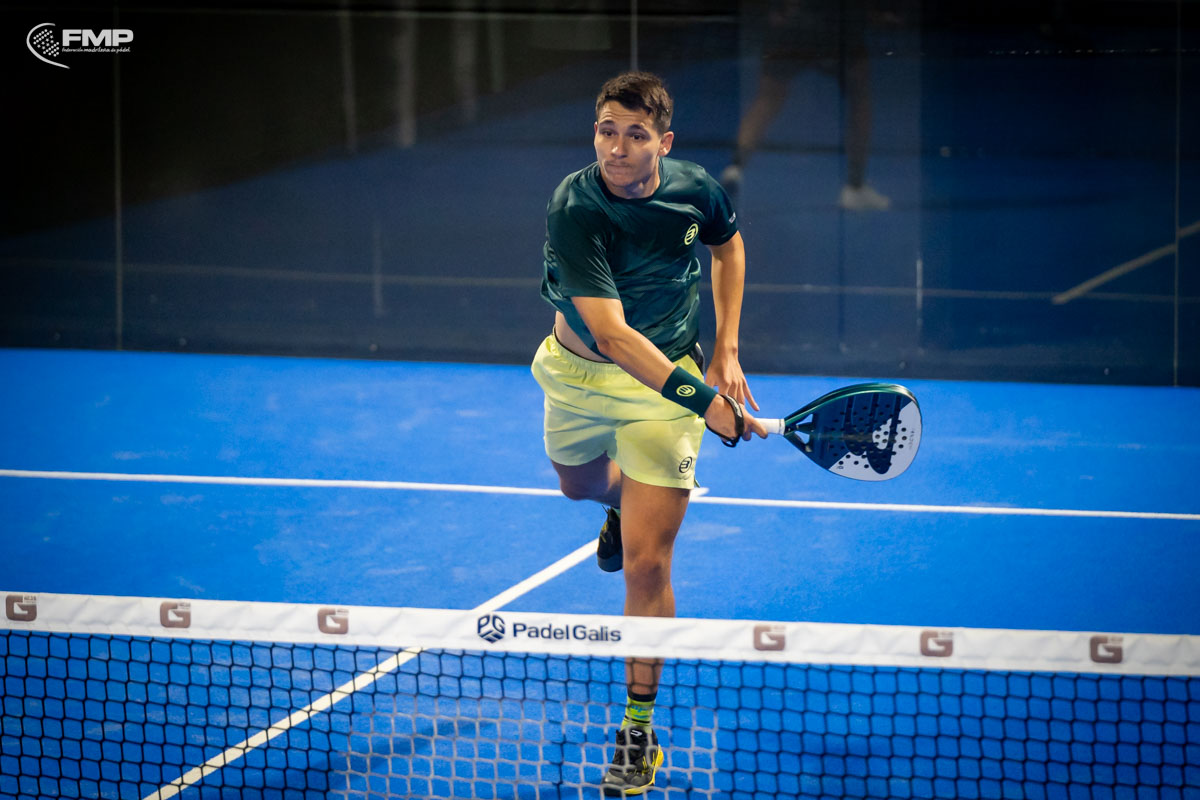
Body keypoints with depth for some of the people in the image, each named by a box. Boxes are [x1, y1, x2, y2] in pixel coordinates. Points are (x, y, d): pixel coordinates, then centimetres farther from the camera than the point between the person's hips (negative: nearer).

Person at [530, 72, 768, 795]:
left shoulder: (695, 189, -17)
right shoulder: (574, 210, -28)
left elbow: (729, 244, 9)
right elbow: (611, 332, -35)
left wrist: (726, 353, 3)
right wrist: (701, 401, -43)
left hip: (669, 377, -1)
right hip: (581, 371, 1)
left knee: (645, 562, -8)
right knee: (580, 484, 30)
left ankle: (640, 731, 3)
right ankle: (625, 505, 69)